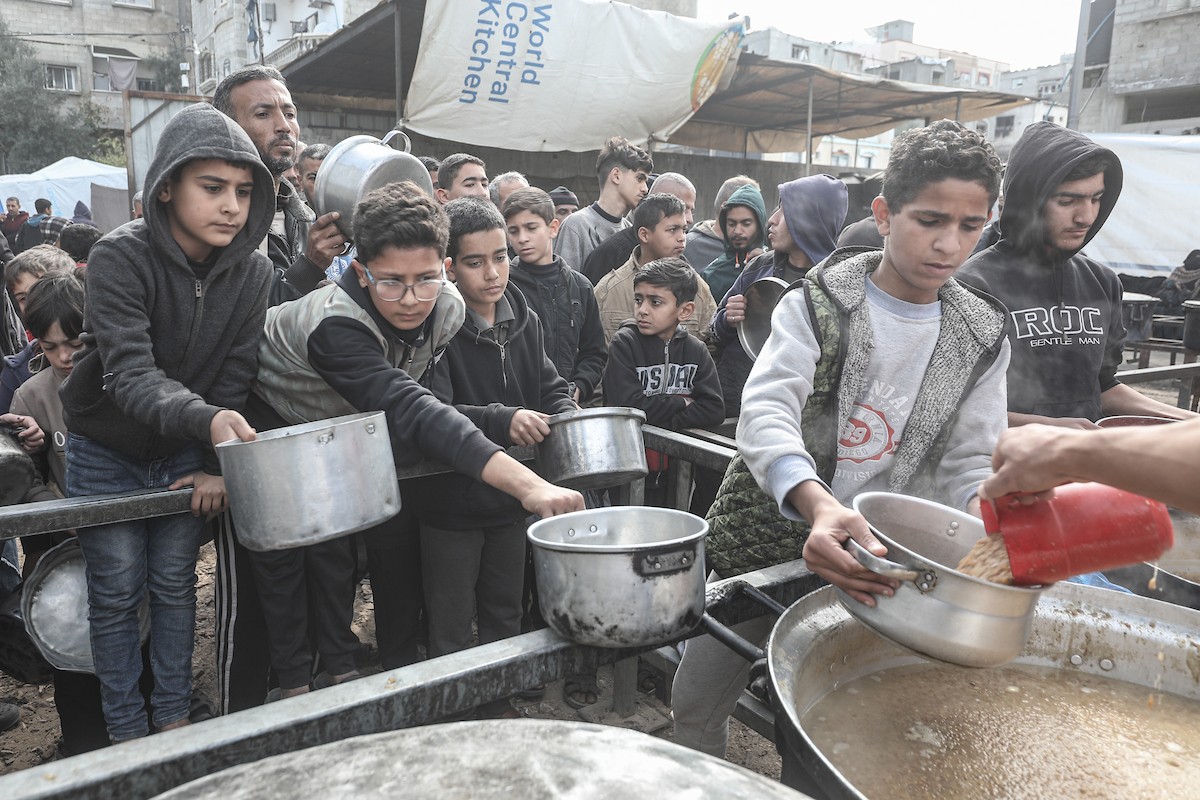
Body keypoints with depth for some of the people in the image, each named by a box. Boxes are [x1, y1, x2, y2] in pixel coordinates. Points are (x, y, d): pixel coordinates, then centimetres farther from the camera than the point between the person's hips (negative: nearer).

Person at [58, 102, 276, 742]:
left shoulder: (252, 270, -13)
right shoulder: (121, 257, -24)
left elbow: (234, 374, -11)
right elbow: (130, 372, -35)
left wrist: (215, 465, -15)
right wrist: (207, 419, -53)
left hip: (184, 455, 3)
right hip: (105, 453, -2)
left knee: (175, 583, 10)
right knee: (116, 593, 6)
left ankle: (174, 717, 26)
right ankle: (126, 732, 23)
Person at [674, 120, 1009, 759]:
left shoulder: (982, 337, 2)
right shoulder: (815, 304, -8)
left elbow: (968, 463, 4)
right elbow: (766, 411, -23)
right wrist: (819, 504, -42)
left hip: (874, 561, 2)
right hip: (767, 538, -1)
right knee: (695, 704, 10)